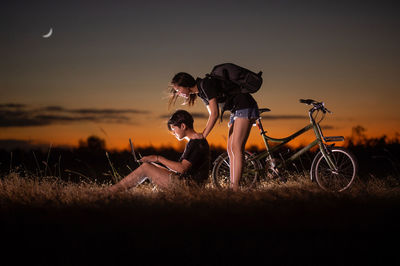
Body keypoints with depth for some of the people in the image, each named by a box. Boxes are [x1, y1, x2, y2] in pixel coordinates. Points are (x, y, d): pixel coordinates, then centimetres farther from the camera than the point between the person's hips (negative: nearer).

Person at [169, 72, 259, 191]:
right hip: (236, 111, 10)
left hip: (245, 108, -10)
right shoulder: (200, 92, 11)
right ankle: (232, 187, 3)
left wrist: (202, 136, -18)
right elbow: (211, 115, 16)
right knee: (230, 149, 4)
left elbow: (215, 114, -21)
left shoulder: (206, 84, -18)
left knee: (236, 148, -15)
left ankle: (236, 188, -18)